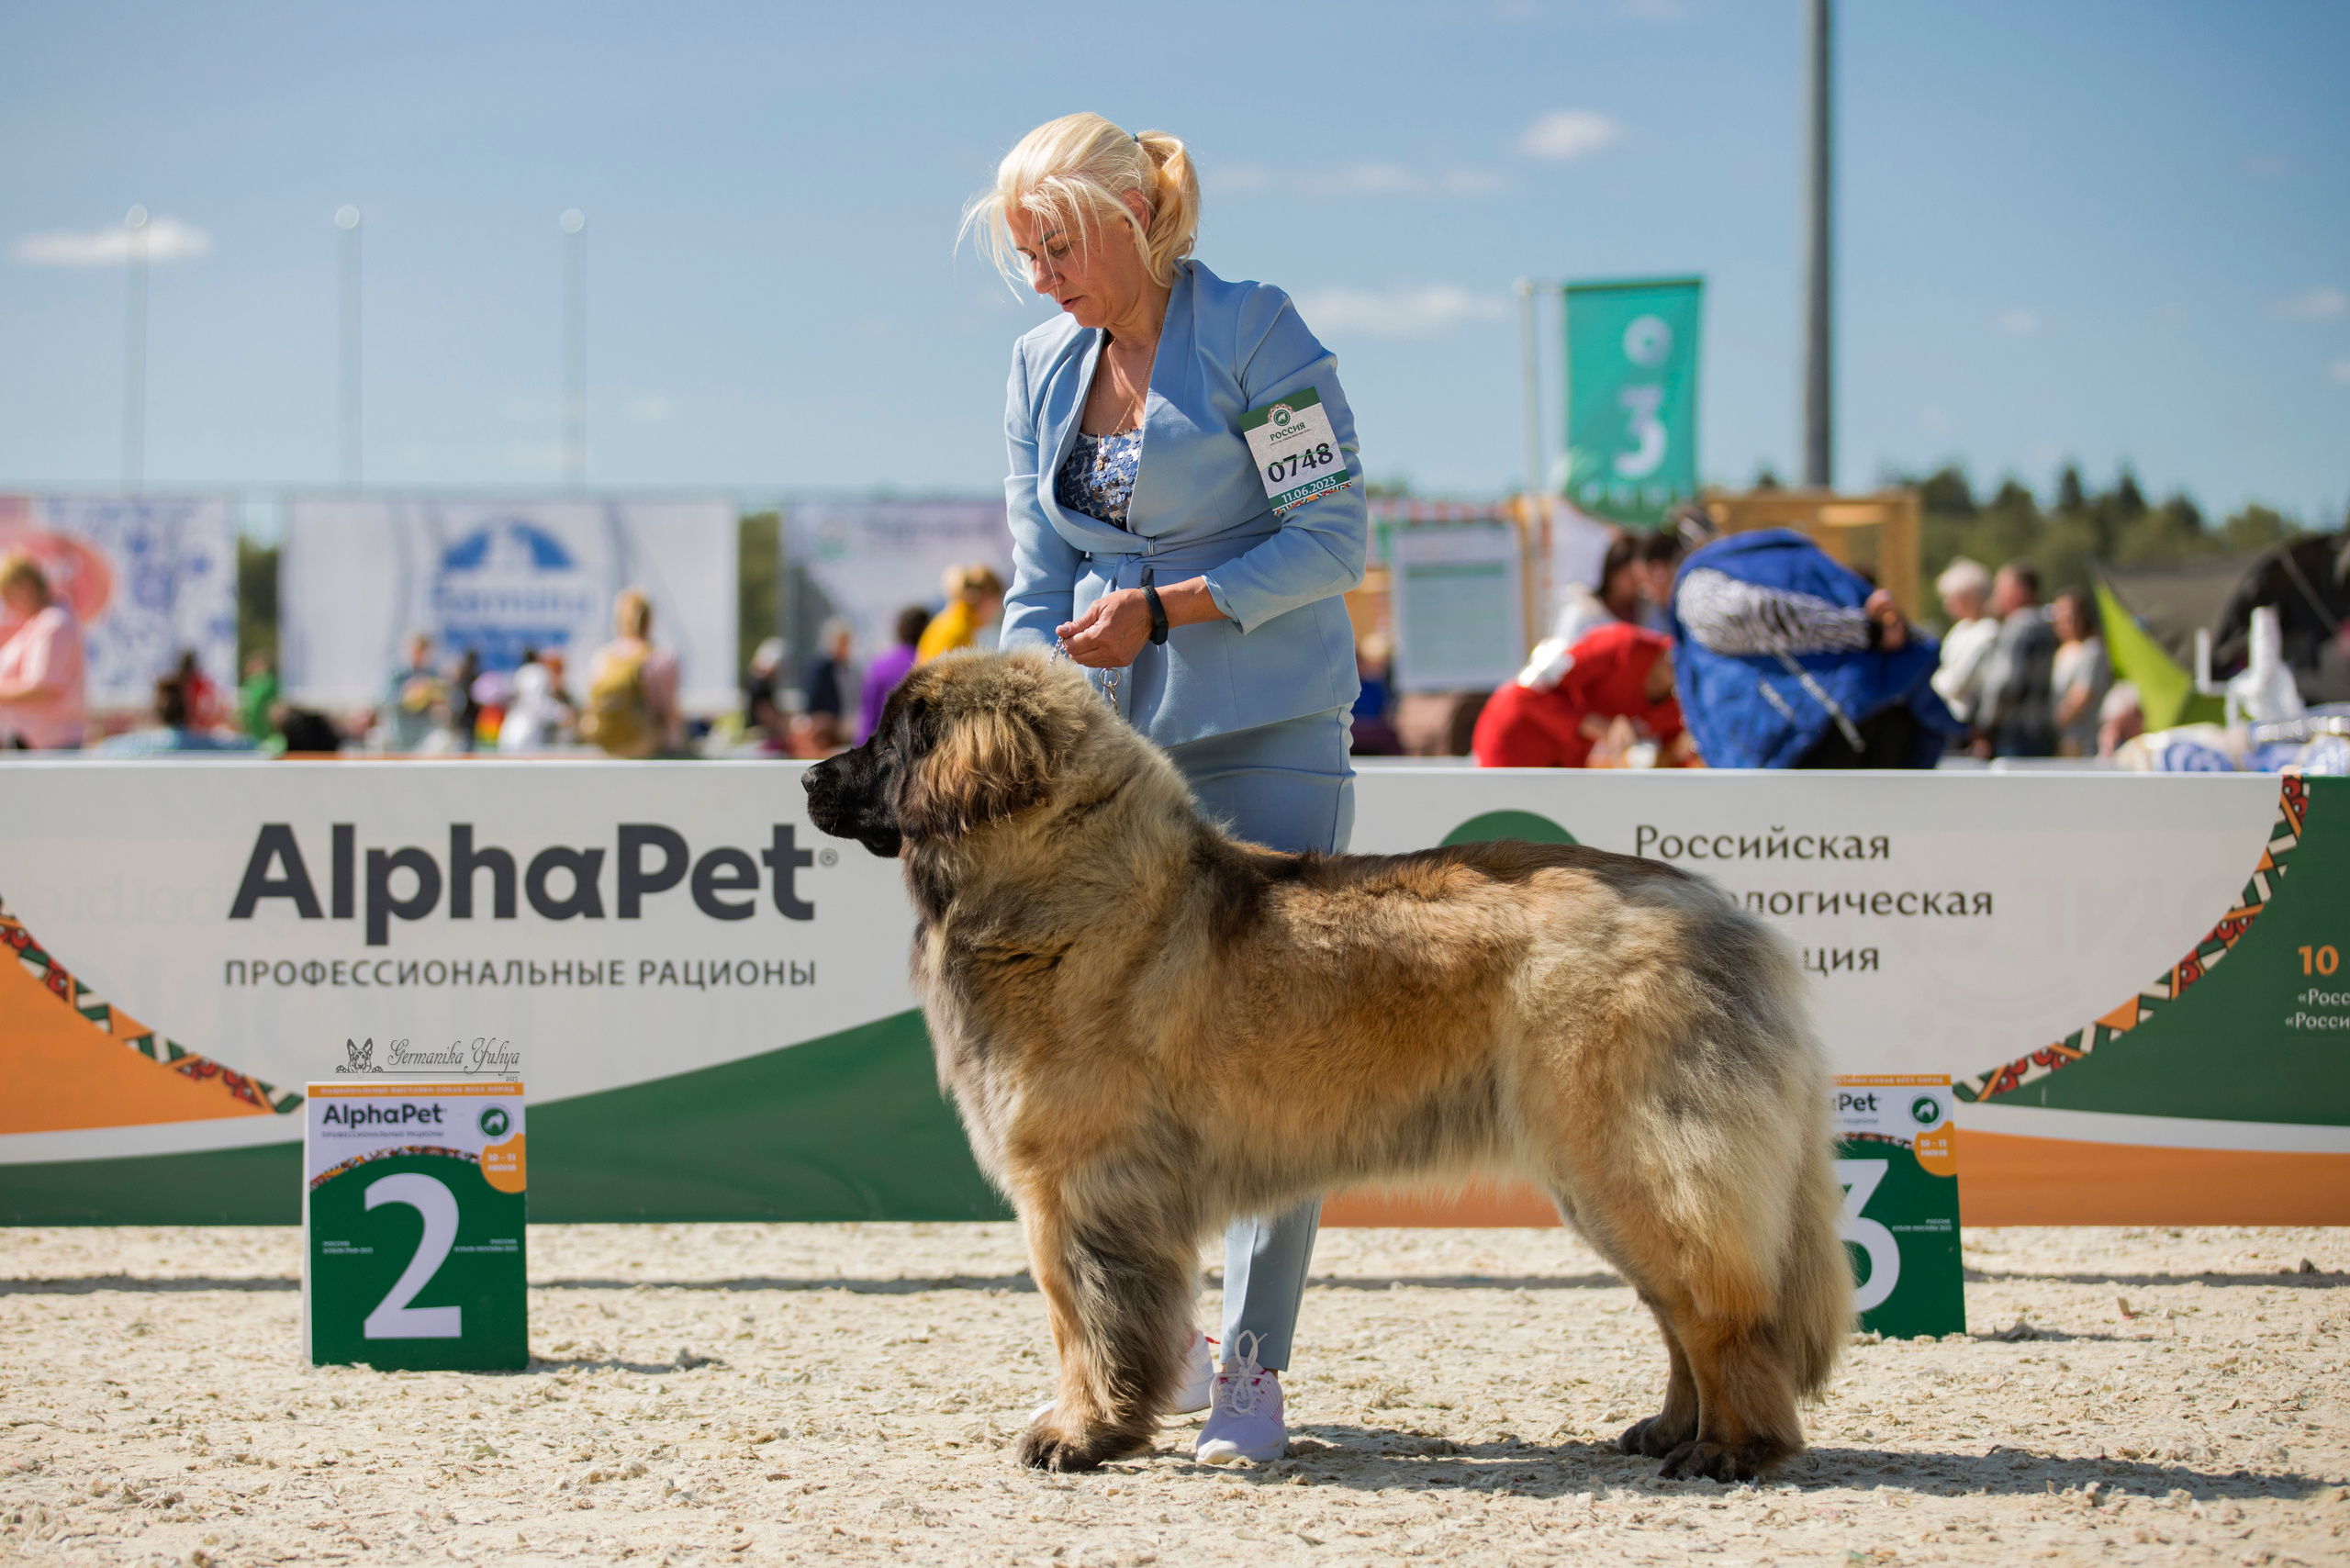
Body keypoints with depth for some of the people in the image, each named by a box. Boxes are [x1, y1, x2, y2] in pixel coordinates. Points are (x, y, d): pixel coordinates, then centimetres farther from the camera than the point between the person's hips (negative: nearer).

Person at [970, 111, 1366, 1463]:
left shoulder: (1255, 333, -7)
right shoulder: (1045, 367, 11)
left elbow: (1336, 538, -10)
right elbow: (1041, 590, 13)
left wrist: (1165, 609, -15)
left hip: (1270, 735, -5)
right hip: (1115, 741, 6)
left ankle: (1254, 1375, -3)